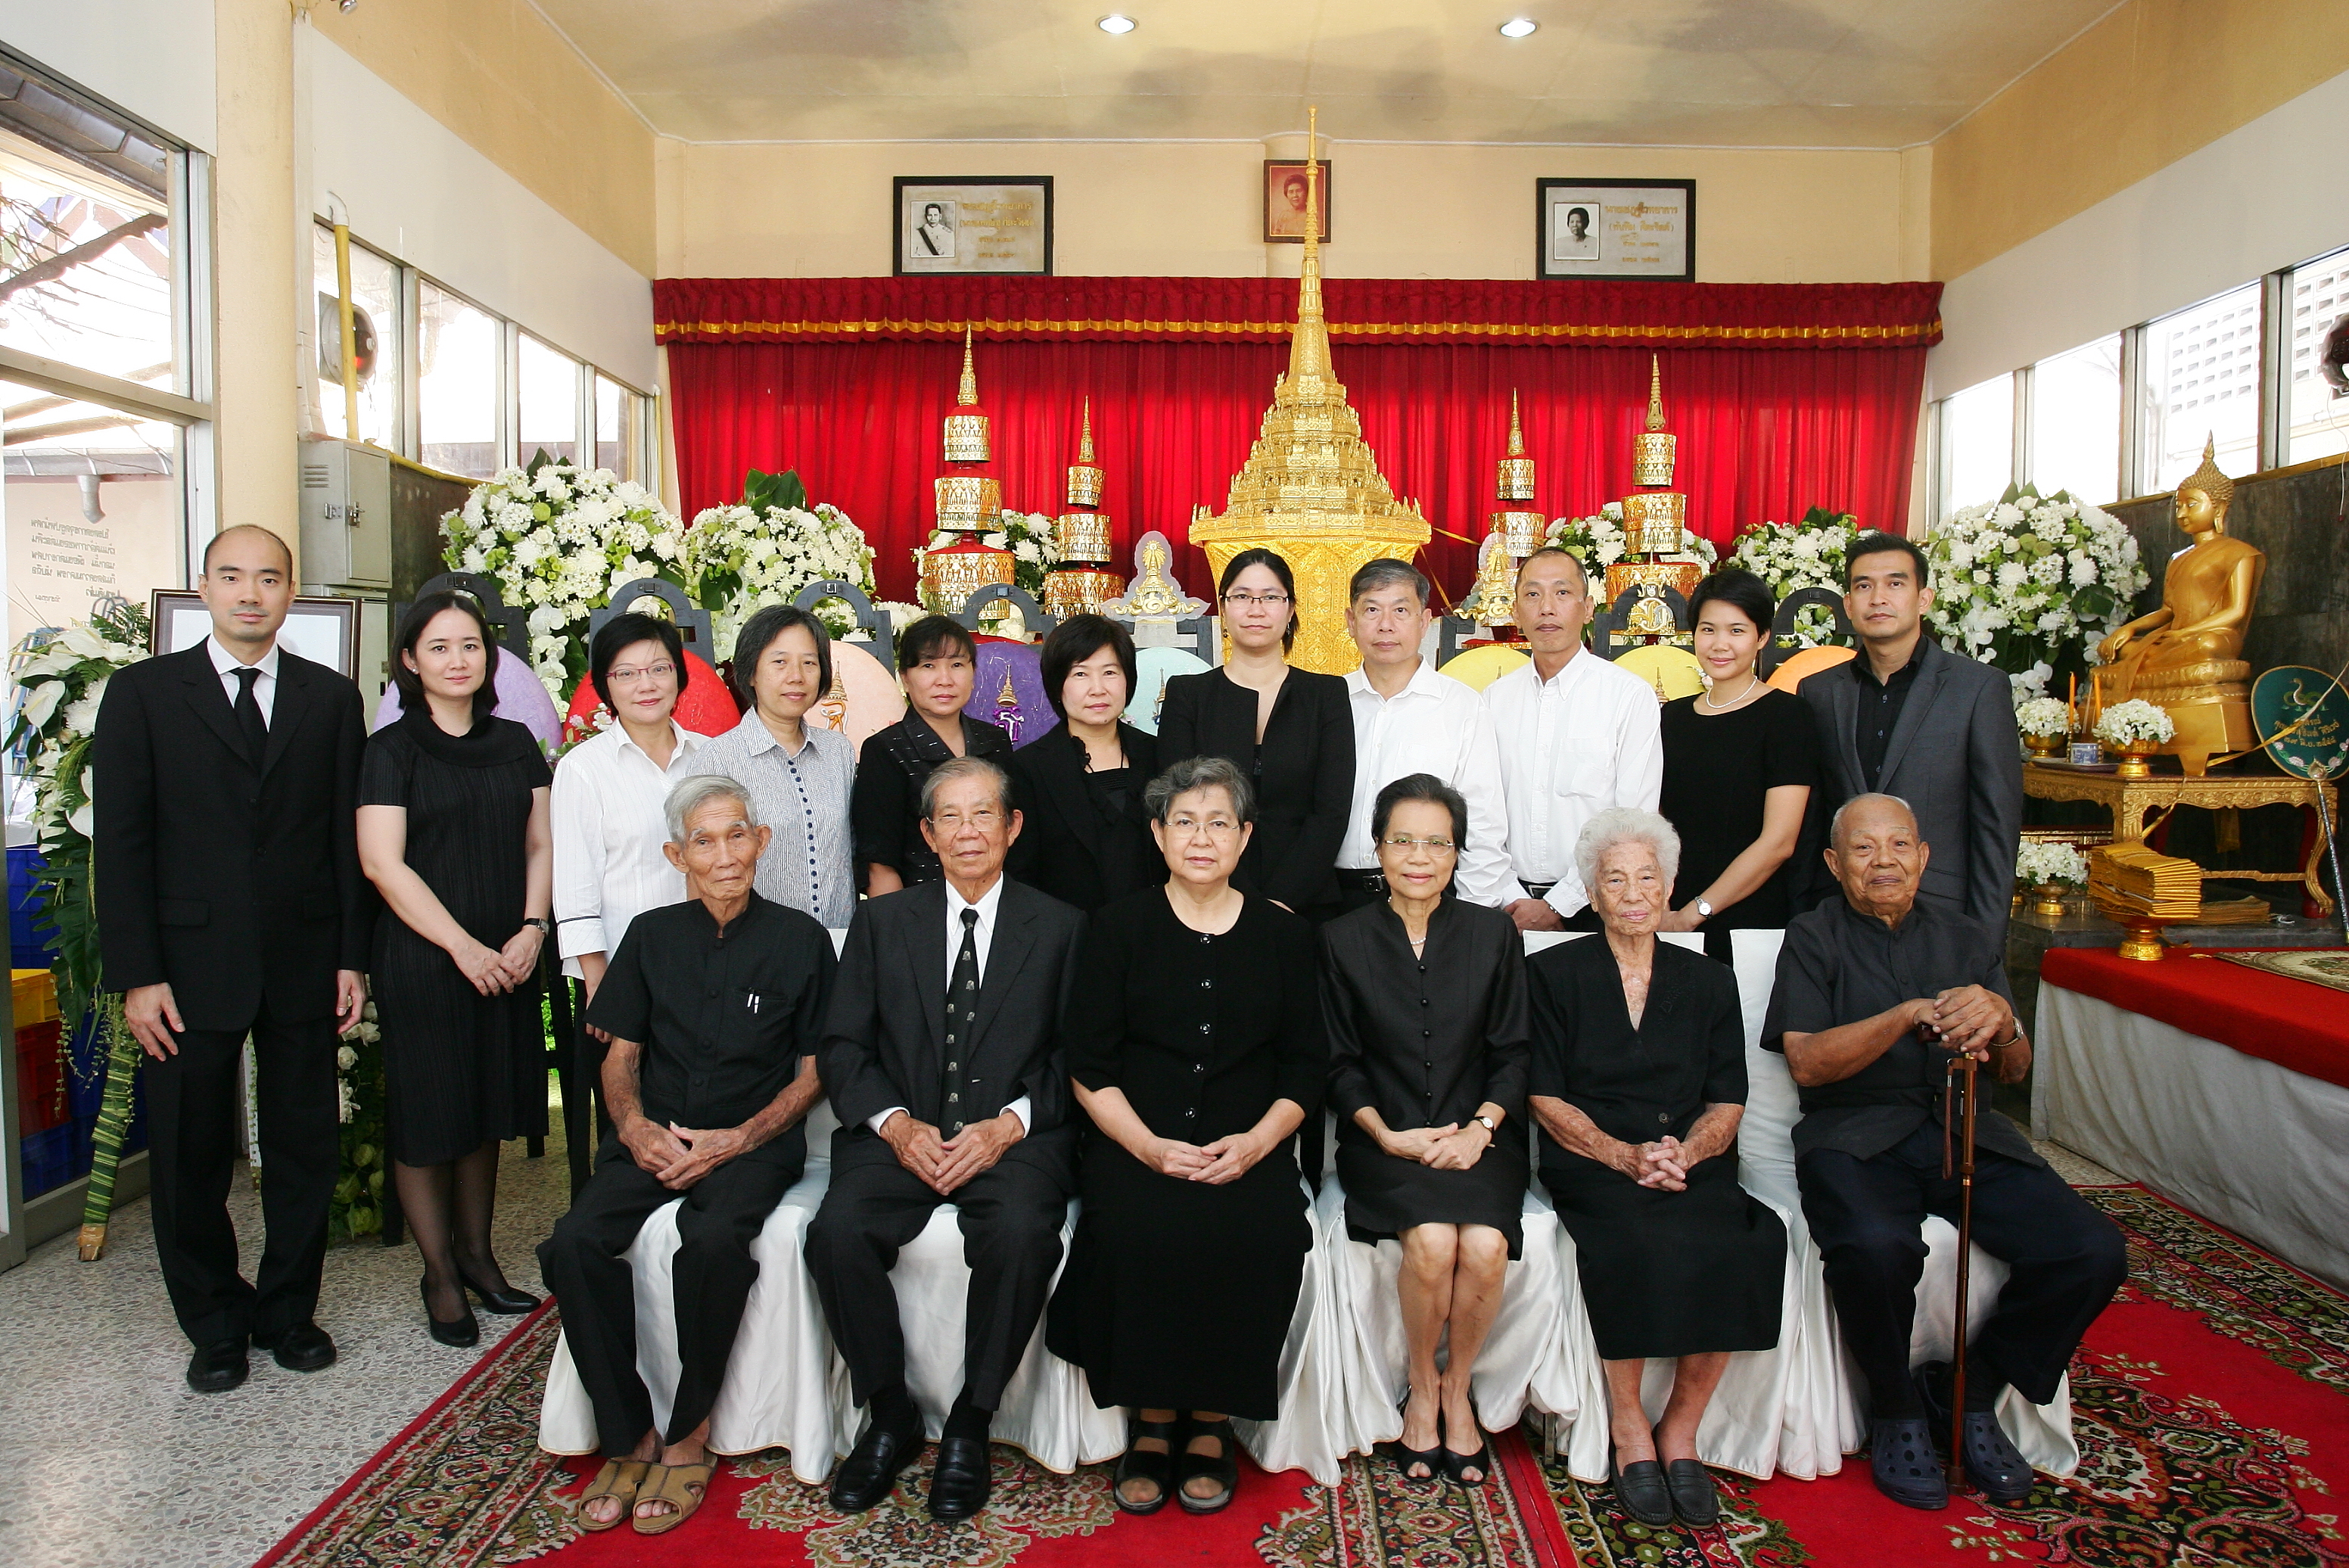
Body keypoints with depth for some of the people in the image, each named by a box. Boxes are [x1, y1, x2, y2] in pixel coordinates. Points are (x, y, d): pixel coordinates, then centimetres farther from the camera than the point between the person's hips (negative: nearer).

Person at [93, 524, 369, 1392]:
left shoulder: (332, 698, 6)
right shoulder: (142, 692, 2)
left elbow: (349, 835, 5)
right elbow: (120, 842, -2)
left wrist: (352, 956, 0)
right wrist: (136, 975, -8)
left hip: (304, 965, 1)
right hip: (190, 966, -1)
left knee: (307, 1149, 10)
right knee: (191, 1157, 10)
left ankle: (289, 1309, 28)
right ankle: (217, 1323, 28)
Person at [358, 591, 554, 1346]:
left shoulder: (515, 742, 9)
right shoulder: (392, 749, -4)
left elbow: (540, 845, 8)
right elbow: (383, 864, -10)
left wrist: (530, 930, -6)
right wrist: (462, 945, -15)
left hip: (507, 961, 4)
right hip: (421, 962, -4)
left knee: (487, 1110, 13)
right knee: (426, 1117, 4)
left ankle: (476, 1253, 27)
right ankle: (440, 1275, 17)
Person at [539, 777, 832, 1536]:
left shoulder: (799, 940, 2)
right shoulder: (652, 935, 10)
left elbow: (813, 1070, 2)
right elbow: (620, 1056, 13)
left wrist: (735, 1141, -11)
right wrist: (636, 1126, -8)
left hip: (754, 1141, -3)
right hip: (654, 1138, 3)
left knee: (712, 1243, -33)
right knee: (576, 1243, -24)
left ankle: (687, 1439, -10)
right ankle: (629, 1438, -8)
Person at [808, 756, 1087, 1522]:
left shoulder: (1058, 927, 9)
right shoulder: (882, 921, 14)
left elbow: (1074, 1055, 3)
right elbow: (843, 1046, 8)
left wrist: (1008, 1124, -12)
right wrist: (896, 1123, -9)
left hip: (1015, 1138, -2)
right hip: (902, 1135, 2)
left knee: (1022, 1233, -32)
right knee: (837, 1231, -25)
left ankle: (971, 1424, -8)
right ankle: (890, 1416, -2)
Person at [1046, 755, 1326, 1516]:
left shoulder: (1283, 934, 11)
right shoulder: (1118, 927, 7)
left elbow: (1305, 1068, 9)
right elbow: (1090, 1065, 3)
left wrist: (1255, 1143, -9)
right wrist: (1147, 1146, -12)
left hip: (1248, 1149, 1)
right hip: (1137, 1143, -1)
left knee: (1262, 1235, -28)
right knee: (1137, 1230, -29)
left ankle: (1209, 1423, -5)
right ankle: (1153, 1420, -5)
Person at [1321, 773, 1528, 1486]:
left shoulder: (1494, 933, 8)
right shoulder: (1344, 939, 5)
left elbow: (1512, 1053, 5)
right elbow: (1340, 1064, 3)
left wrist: (1481, 1128, -11)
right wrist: (1387, 1134, -12)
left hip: (1478, 1134, 1)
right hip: (1385, 1137, -1)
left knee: (1485, 1246, -26)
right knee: (1432, 1241, -28)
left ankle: (1458, 1389, 3)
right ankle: (1422, 1388, 1)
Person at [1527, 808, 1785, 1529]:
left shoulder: (1708, 982, 17)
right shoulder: (1553, 974, 8)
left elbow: (1727, 1103, 10)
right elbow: (1546, 1099, 1)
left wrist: (1685, 1151, -12)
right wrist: (1626, 1156, -14)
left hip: (1693, 1163, 2)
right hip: (1591, 1165, -2)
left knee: (1739, 1243, -30)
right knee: (1636, 1241, -34)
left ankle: (1680, 1431, -11)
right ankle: (1629, 1432, -14)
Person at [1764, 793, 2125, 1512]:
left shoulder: (1971, 939, 17)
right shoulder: (1813, 939, 6)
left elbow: (2014, 1070, 9)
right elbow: (1807, 1062, -7)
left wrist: (1999, 1022, -14)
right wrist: (1910, 1014, -19)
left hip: (1966, 1131, 4)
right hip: (1855, 1136, -4)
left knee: (2092, 1253, -20)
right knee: (1875, 1248, -35)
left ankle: (1970, 1393, 5)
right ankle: (1895, 1411, -3)